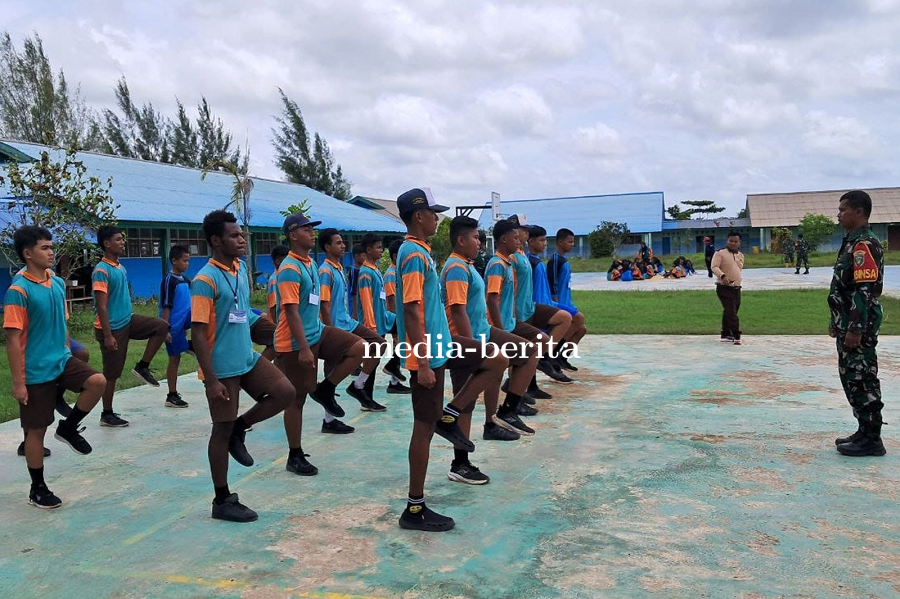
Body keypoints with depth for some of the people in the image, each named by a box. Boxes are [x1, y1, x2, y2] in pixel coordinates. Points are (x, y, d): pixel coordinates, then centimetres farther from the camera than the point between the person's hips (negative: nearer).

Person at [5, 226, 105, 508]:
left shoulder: (58, 283, 6)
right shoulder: (18, 290, -16)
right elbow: (13, 338, -17)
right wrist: (18, 382, -17)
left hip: (62, 360, 6)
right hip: (36, 371, -6)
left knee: (97, 381, -19)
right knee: (36, 430, 4)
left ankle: (68, 428, 7)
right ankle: (37, 489, 21)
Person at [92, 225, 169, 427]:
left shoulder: (120, 267, 9)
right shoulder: (101, 271, -19)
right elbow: (101, 306, -22)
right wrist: (108, 335, -24)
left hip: (127, 320, 8)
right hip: (112, 327, -8)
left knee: (161, 326, -5)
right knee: (111, 373, 2)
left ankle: (142, 367, 4)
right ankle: (107, 414, 16)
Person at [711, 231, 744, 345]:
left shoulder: (741, 256, 15)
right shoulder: (720, 253, -7)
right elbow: (714, 267, -19)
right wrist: (722, 276, -35)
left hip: (736, 288, 7)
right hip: (724, 288, -7)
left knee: (728, 313, 14)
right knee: (731, 313, -13)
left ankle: (725, 335, 23)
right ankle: (736, 336, -15)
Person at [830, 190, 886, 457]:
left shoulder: (865, 244, -16)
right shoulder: (852, 242, 15)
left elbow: (865, 290, -22)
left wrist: (856, 329, -24)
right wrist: (838, 323, 22)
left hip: (859, 325, -10)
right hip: (849, 322, 10)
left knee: (861, 379, -4)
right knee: (851, 377, 15)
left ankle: (871, 439, 5)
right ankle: (865, 432, 24)